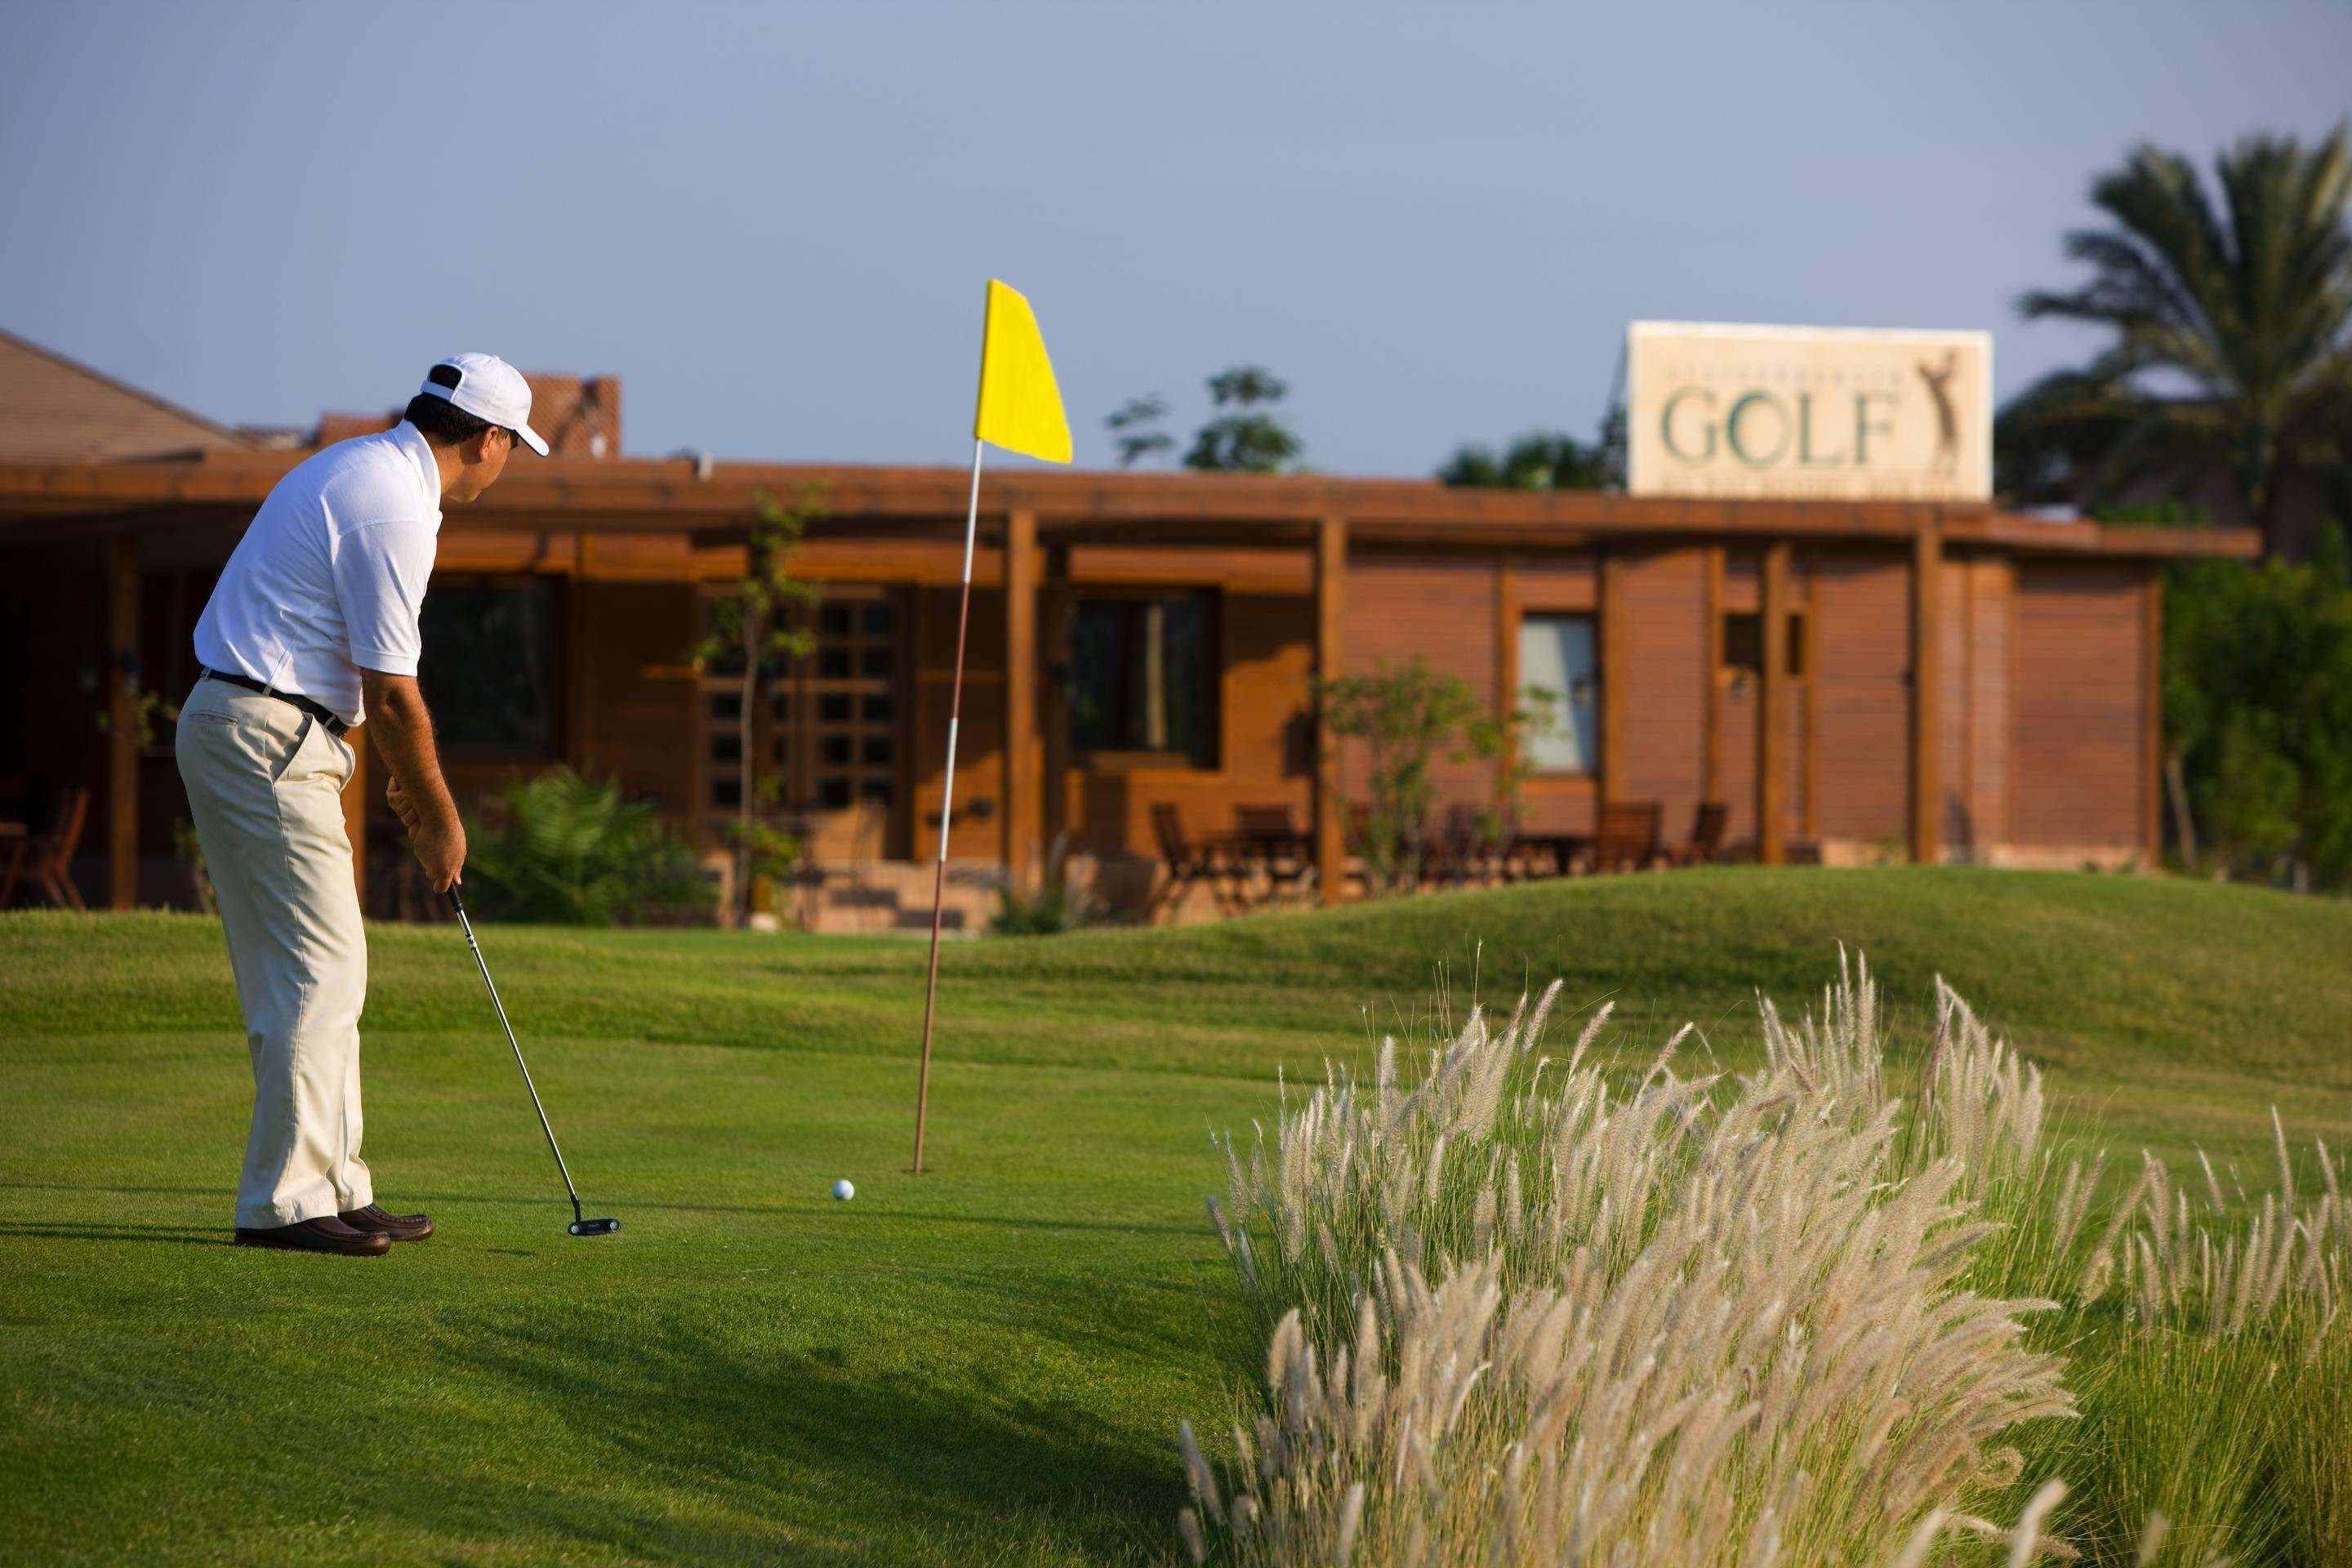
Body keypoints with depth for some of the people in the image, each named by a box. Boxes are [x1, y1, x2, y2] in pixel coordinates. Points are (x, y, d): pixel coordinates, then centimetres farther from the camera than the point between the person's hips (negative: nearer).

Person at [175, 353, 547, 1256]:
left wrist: (406, 780, 23)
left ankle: (336, 1187, 16)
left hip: (230, 728, 10)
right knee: (320, 970, -9)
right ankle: (284, 1200, -9)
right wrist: (440, 816, -3)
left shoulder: (359, 470, 15)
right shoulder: (395, 511, -17)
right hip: (271, 740, -10)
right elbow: (392, 693, -15)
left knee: (311, 972, 12)